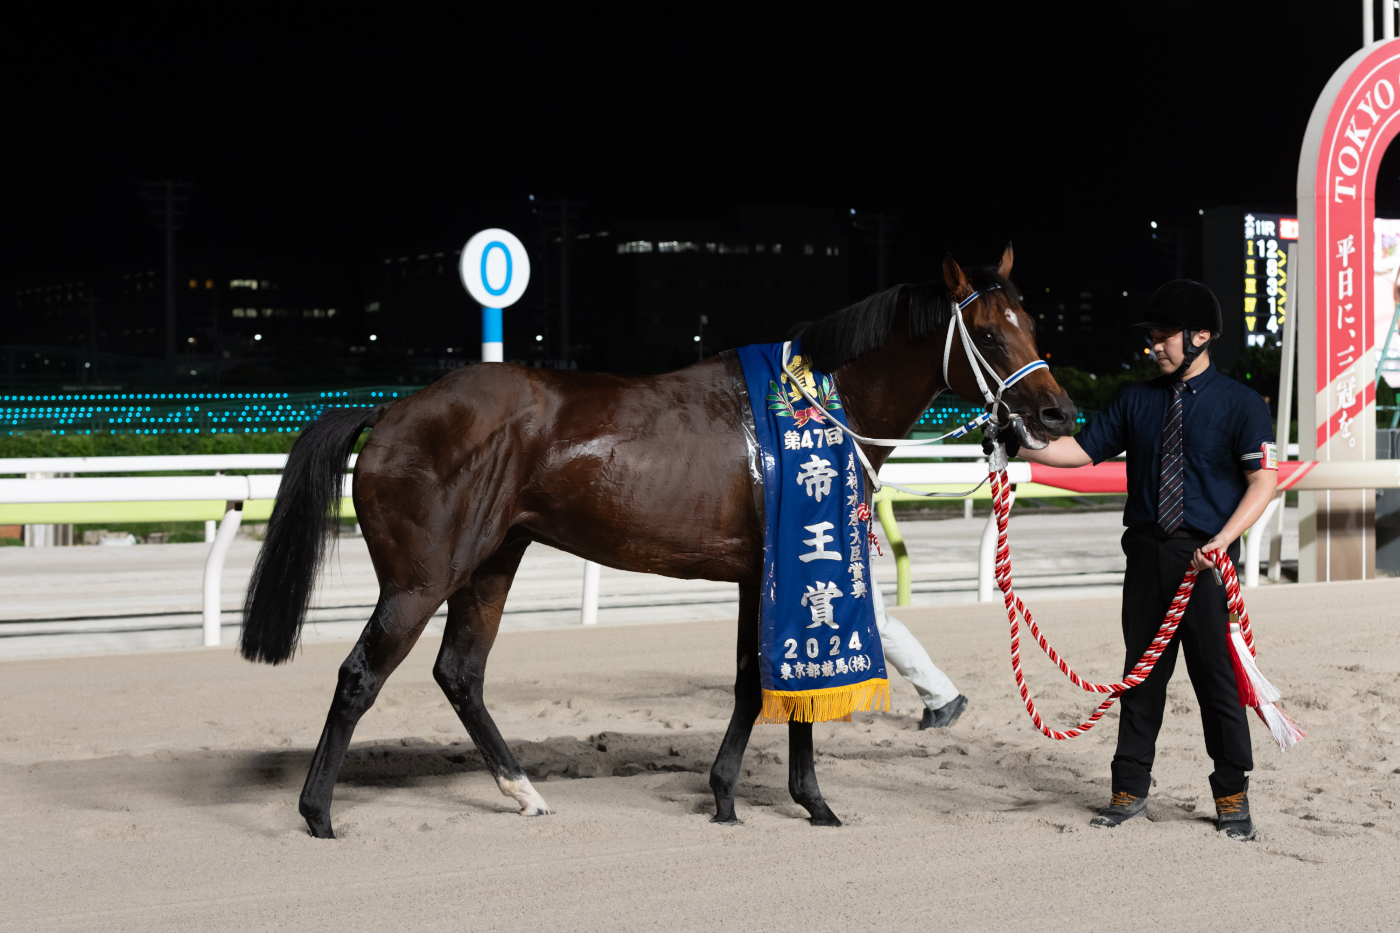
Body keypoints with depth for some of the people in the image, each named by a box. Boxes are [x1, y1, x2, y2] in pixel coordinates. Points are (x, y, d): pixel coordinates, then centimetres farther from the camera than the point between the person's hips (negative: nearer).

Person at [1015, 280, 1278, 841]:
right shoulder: (1137, 401, 12)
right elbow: (1082, 450, 10)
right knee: (1142, 673, 8)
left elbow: (1264, 481, -8)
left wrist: (1222, 540, -20)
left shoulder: (1239, 403, -2)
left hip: (1206, 557, -4)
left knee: (1216, 676, -1)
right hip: (1146, 552, 4)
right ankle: (1130, 790, 15)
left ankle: (1232, 798, 10)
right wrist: (1021, 447, -4)